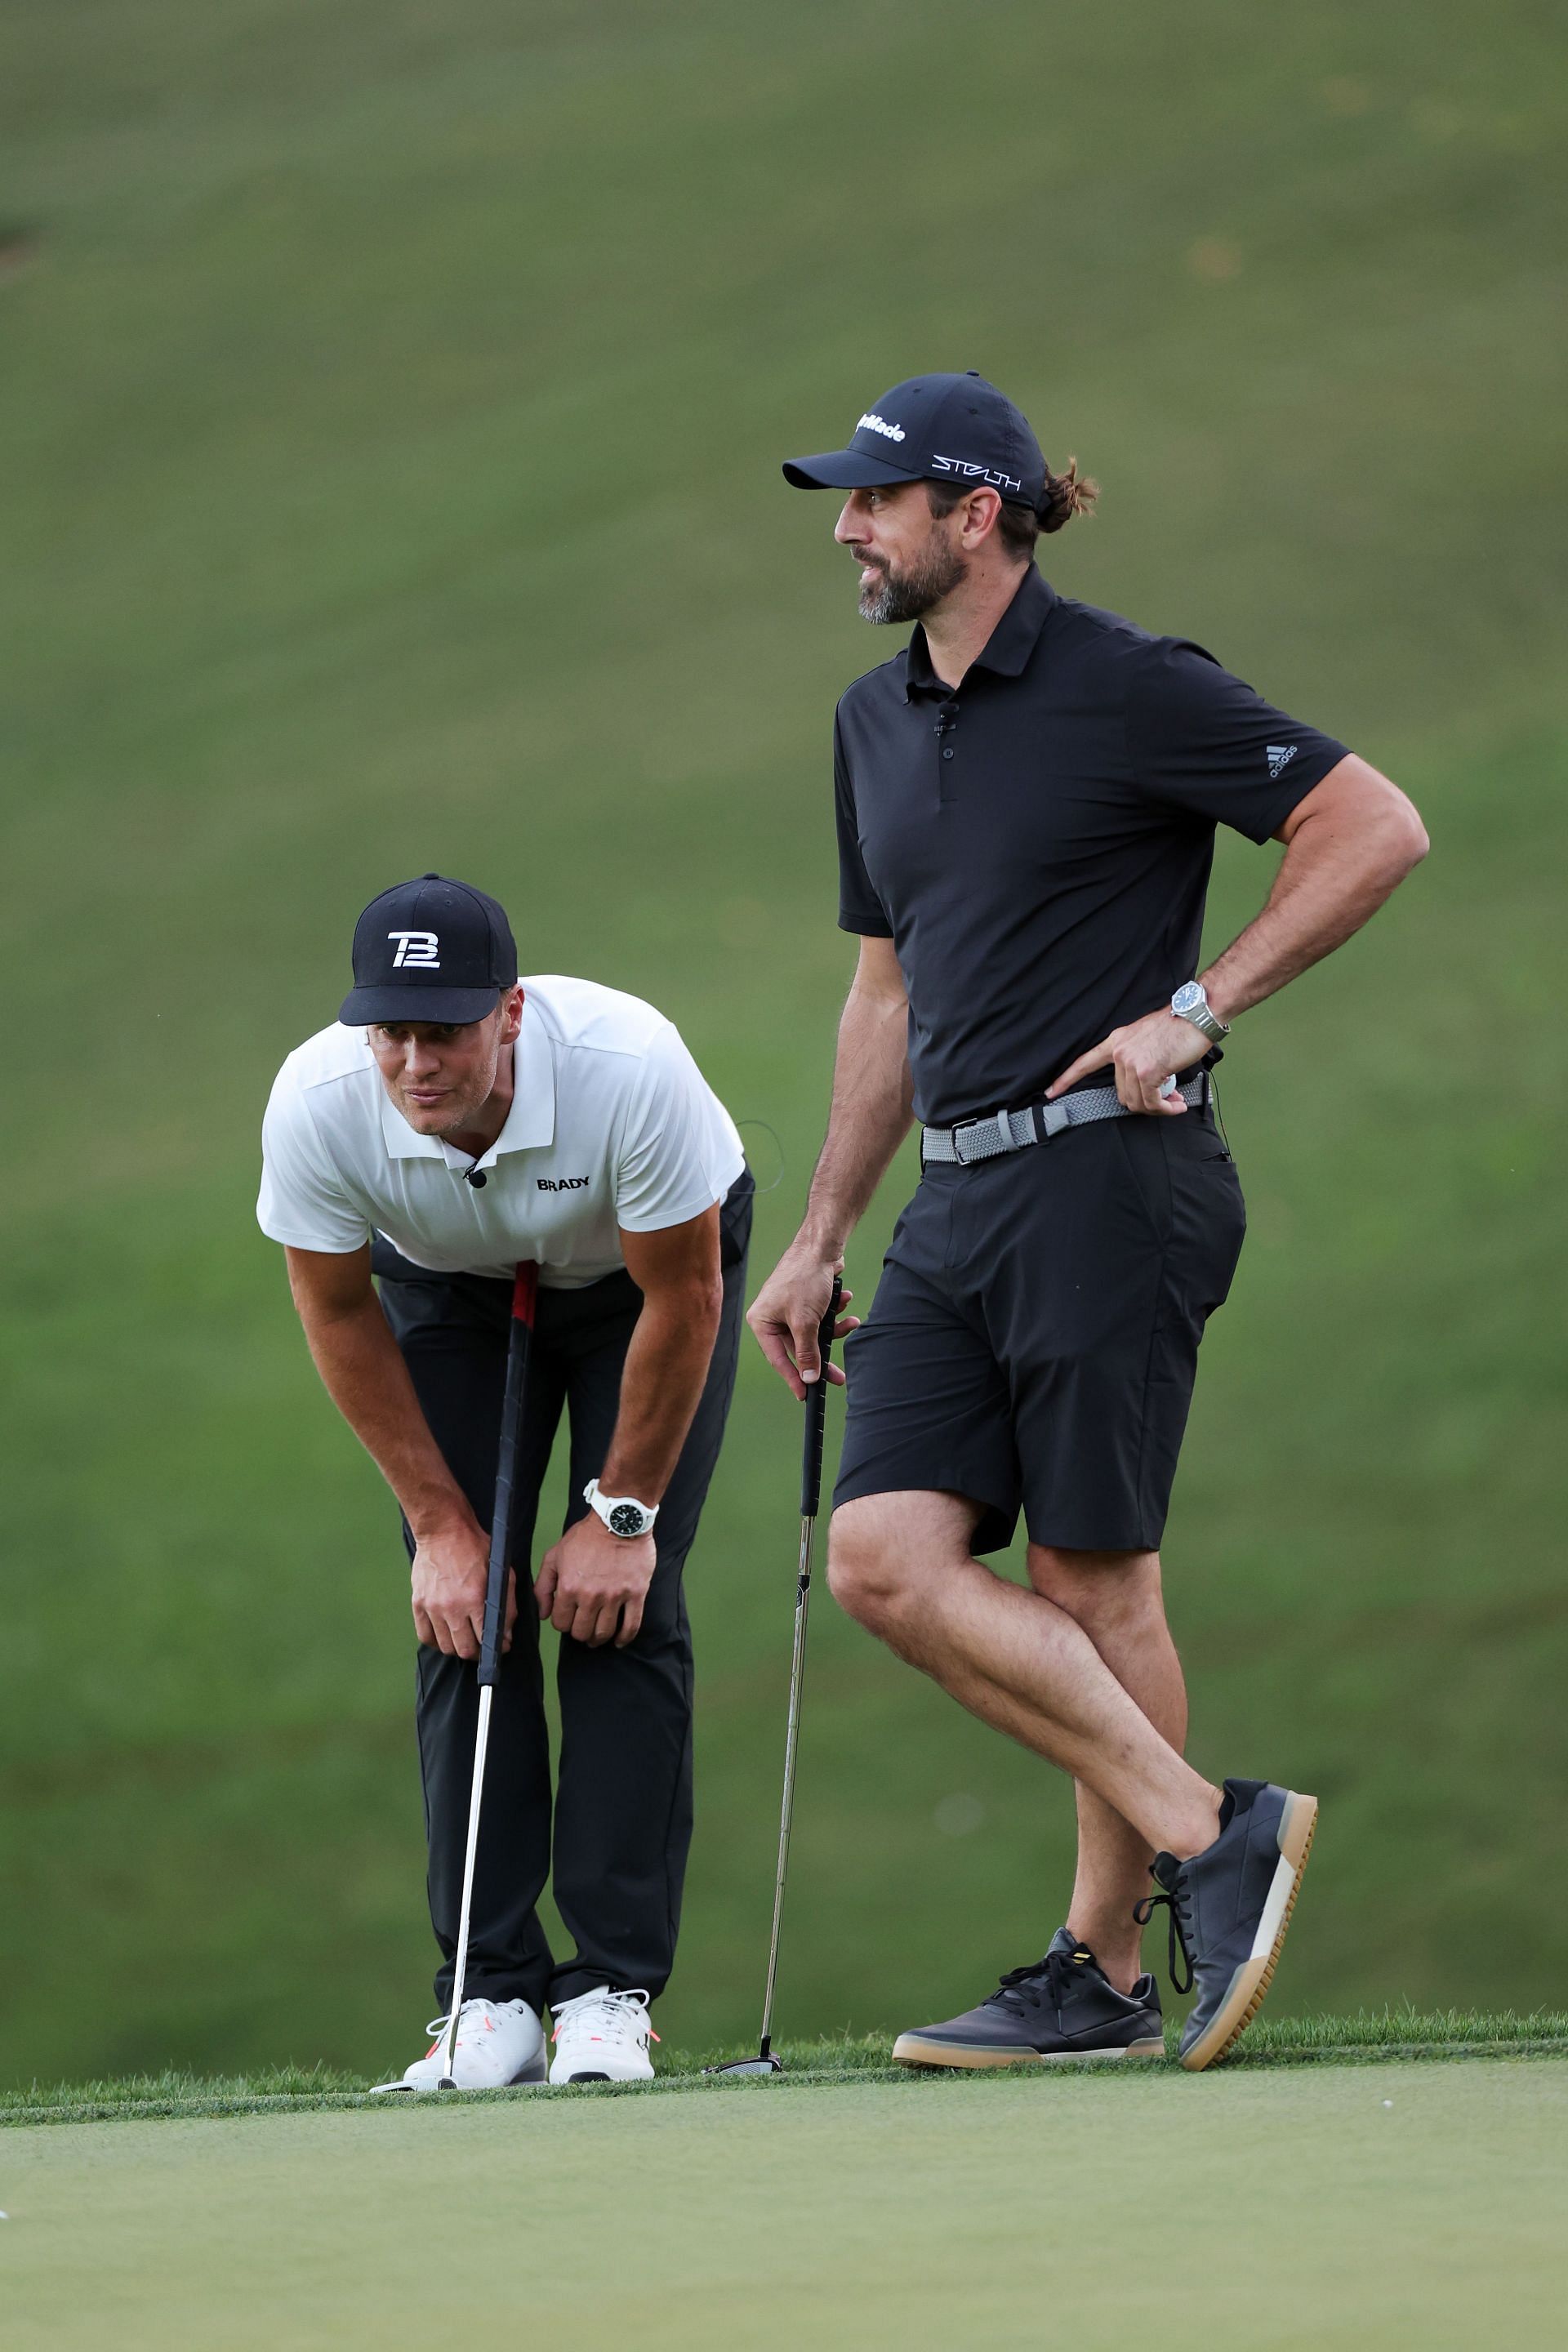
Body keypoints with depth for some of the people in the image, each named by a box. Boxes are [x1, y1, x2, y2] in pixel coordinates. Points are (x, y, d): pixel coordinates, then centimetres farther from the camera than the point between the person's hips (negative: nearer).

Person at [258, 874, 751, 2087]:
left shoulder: (630, 1068, -40)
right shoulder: (317, 1104, -33)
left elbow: (683, 1297, -24)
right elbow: (340, 1315, -14)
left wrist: (622, 1510, -17)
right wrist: (440, 1523, -11)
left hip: (648, 1268, -2)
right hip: (449, 1291, 2)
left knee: (621, 1607, -15)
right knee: (463, 1618, -10)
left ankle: (613, 1992, -12)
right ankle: (494, 1997, -6)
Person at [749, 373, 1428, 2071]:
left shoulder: (1127, 691, -9)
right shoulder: (875, 724, 16)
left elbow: (1376, 827, -9)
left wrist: (1193, 1009, -12)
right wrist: (821, 1236, 22)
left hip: (1110, 1176, -8)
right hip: (960, 1199, 8)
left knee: (1089, 1577, -4)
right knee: (885, 1558, -5)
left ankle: (1104, 1975, 6)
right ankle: (1205, 1836, -1)